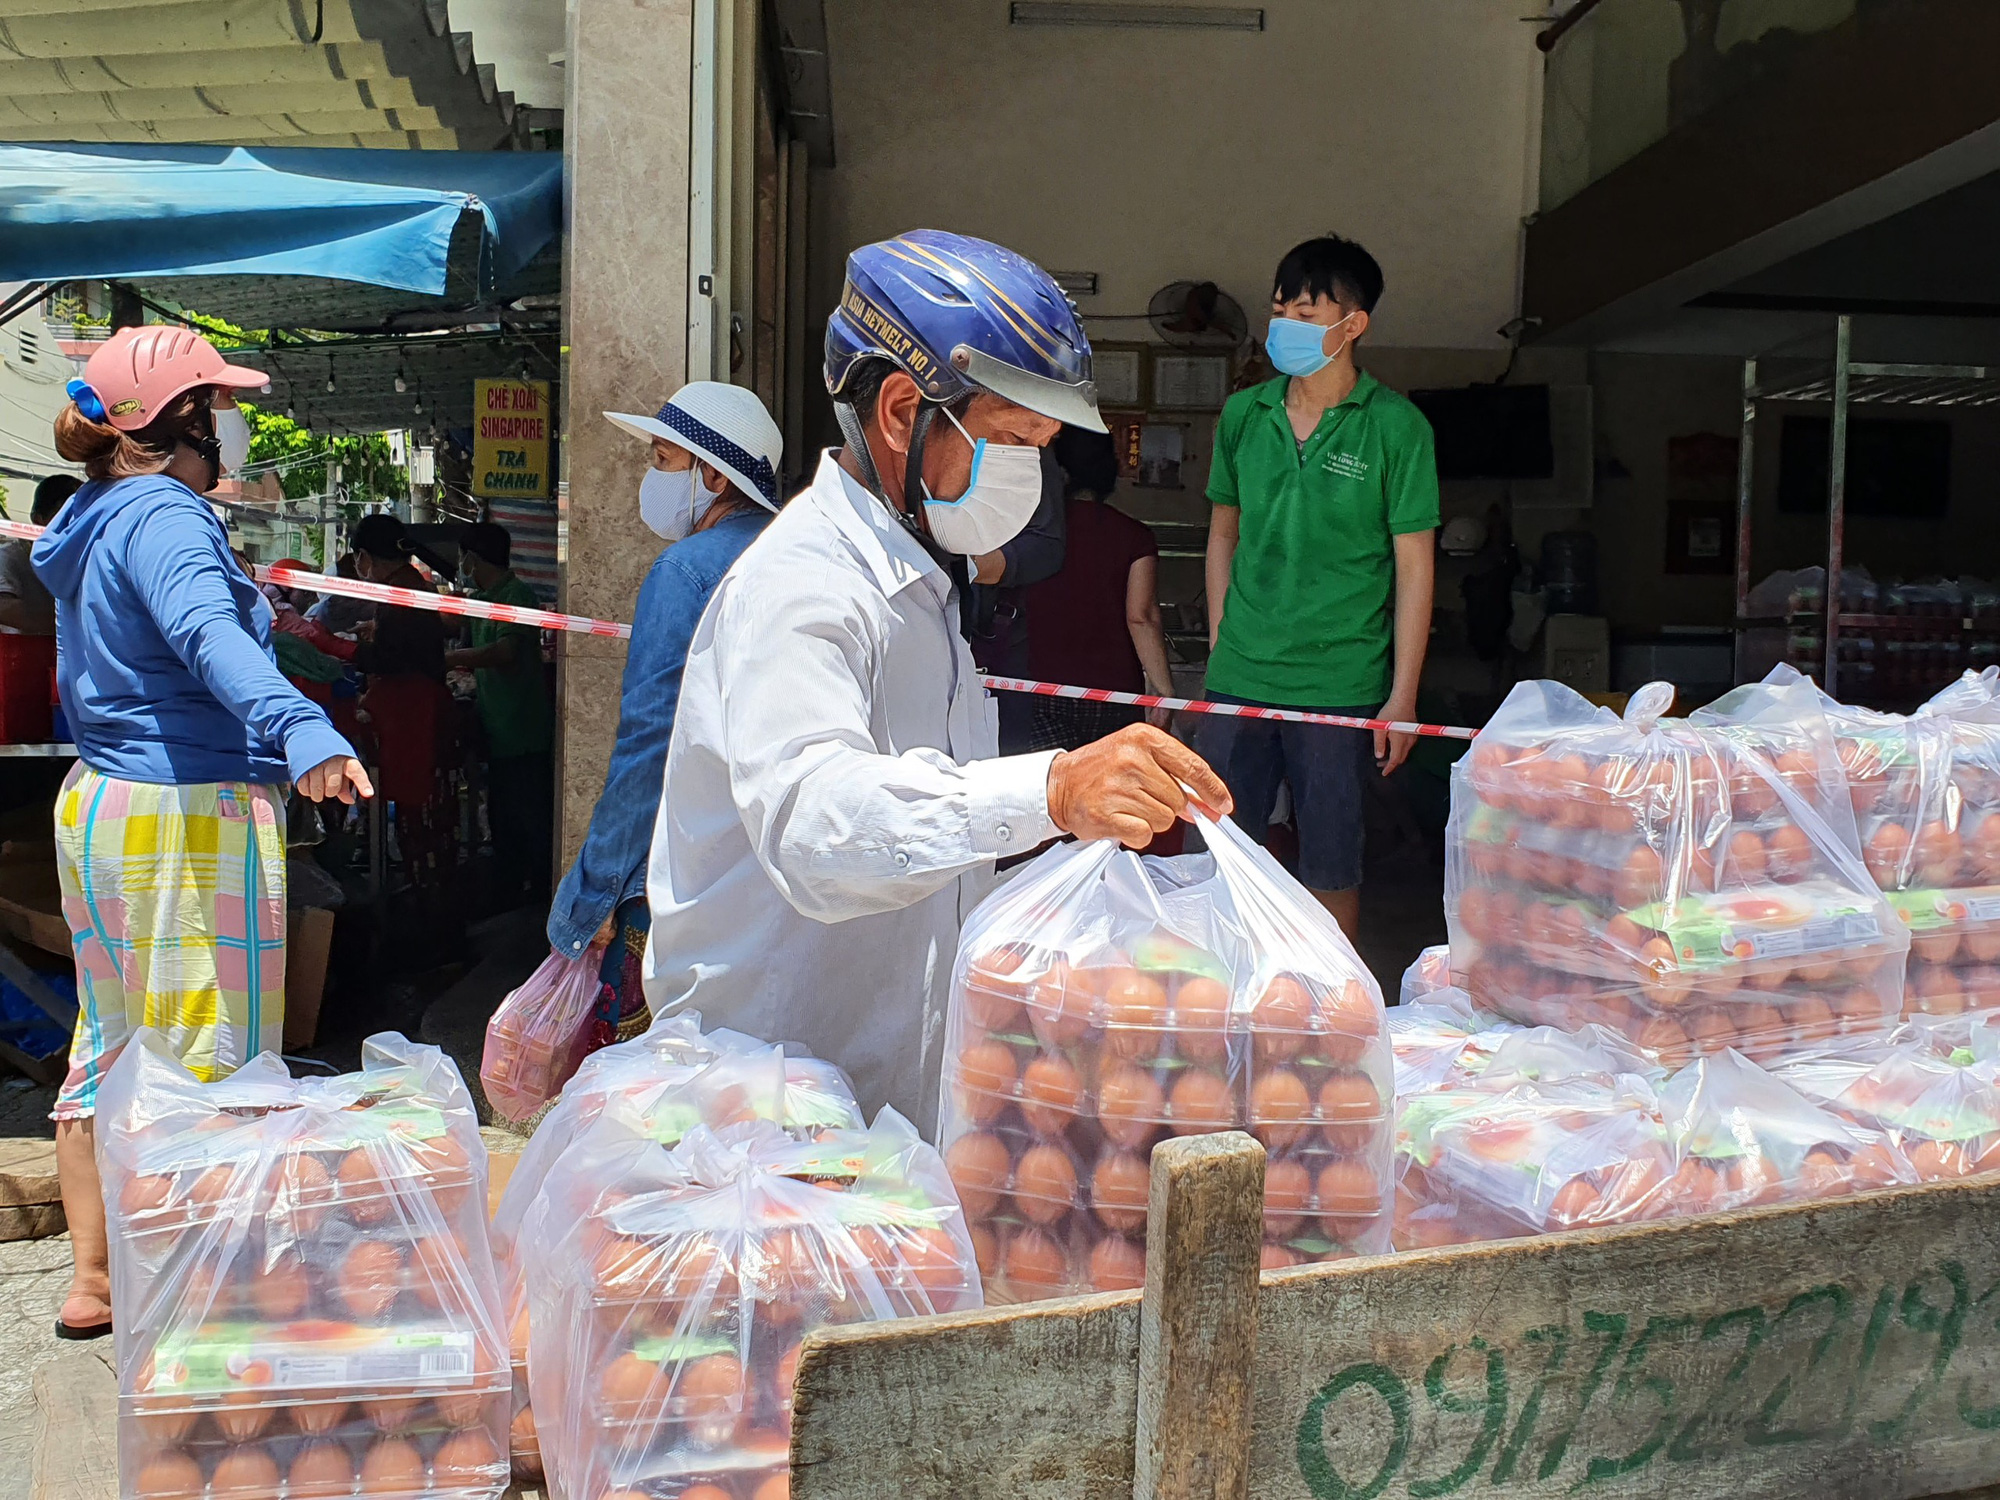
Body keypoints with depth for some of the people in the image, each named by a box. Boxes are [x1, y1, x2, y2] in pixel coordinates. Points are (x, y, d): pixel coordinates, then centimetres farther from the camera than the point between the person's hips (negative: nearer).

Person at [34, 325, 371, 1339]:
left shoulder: (92, 521, 15)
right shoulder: (162, 516, -15)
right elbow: (208, 634, -37)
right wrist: (301, 729, -52)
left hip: (95, 802, 10)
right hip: (191, 815, -10)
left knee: (109, 1047, 17)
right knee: (210, 1066, -3)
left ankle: (93, 1281, 26)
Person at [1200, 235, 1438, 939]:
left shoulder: (1395, 426, -6)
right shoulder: (1243, 414, 6)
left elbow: (1413, 566, -5)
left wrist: (1403, 696, -8)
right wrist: (1220, 643, 12)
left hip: (1339, 688, -4)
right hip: (1237, 680, 4)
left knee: (1330, 868, 5)